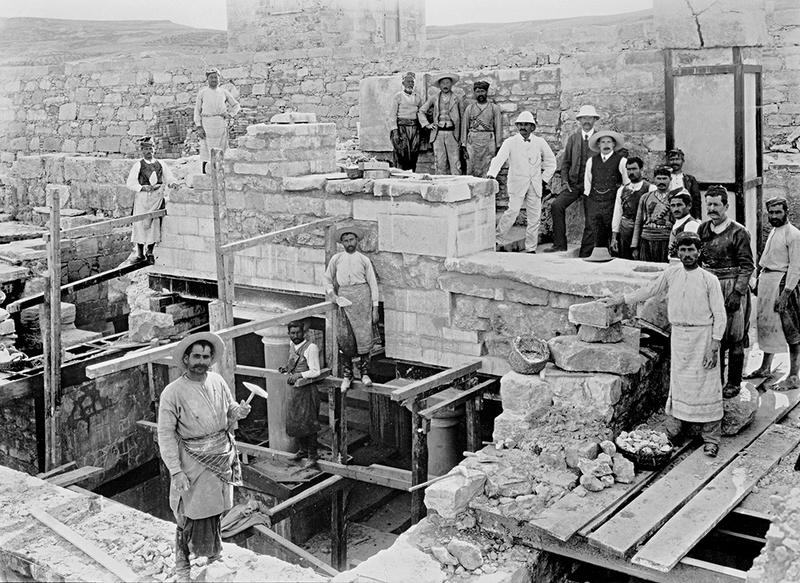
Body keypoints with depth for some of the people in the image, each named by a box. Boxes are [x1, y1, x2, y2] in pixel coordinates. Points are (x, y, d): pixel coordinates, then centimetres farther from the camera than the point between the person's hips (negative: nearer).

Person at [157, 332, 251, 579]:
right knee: (191, 514, 1)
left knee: (215, 510, 18)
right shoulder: (173, 392, -16)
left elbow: (229, 414, 13)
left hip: (221, 455, 5)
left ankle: (214, 554, 38)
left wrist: (238, 412, -12)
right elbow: (165, 434, -14)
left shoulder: (217, 382, 0)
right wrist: (176, 471, -18)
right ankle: (182, 563, 22)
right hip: (194, 460, -5)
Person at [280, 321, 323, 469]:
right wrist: (286, 369, 6)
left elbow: (315, 371, -19)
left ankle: (312, 456, 8)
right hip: (294, 389, 8)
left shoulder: (311, 348, -16)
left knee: (308, 423, -2)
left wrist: (299, 375, -29)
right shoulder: (292, 346, 8)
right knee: (294, 422, 15)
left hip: (306, 389, -8)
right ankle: (303, 449, 34)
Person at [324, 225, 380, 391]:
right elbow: (327, 279, 18)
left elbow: (373, 284, 8)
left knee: (364, 335, -3)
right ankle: (346, 375, 10)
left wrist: (375, 308, 4)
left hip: (362, 295, -1)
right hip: (343, 298, 1)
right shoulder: (336, 259, 8)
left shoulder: (364, 260, 6)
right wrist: (332, 295, 0)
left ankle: (365, 373, 9)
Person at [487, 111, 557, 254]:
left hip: (535, 186, 3)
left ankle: (531, 249, 9)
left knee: (534, 217, 1)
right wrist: (492, 173, -29)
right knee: (513, 211, -19)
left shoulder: (540, 142, 10)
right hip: (517, 184, -3)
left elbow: (551, 161, 21)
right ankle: (498, 239, -6)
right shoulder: (510, 142, 2)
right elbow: (499, 159, -12)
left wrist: (544, 178, 11)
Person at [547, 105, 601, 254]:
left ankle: (585, 254, 9)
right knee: (556, 205, -20)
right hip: (573, 183, 2)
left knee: (590, 222, -1)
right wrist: (565, 181, 0)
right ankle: (559, 244, -15)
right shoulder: (573, 138, 10)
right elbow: (565, 162, 13)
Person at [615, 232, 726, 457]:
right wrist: (618, 301, 16)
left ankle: (710, 437, 8)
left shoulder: (709, 280, -7)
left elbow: (719, 315, -6)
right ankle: (675, 427, 19)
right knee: (678, 383, 8)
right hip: (678, 335, 3)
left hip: (703, 336, -3)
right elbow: (649, 290, 15)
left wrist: (714, 348, -11)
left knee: (706, 386, 0)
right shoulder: (671, 273, 4)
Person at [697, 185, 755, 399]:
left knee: (734, 338, 2)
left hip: (732, 287, -5)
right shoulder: (702, 229, 8)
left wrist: (737, 293, -16)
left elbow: (747, 266, -9)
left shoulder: (738, 232, -8)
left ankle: (734, 383, 13)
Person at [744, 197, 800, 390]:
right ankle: (765, 367, 29)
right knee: (766, 325, 16)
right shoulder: (773, 232, 15)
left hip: (782, 282, -9)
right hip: (766, 280, 9)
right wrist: (757, 279, 16)